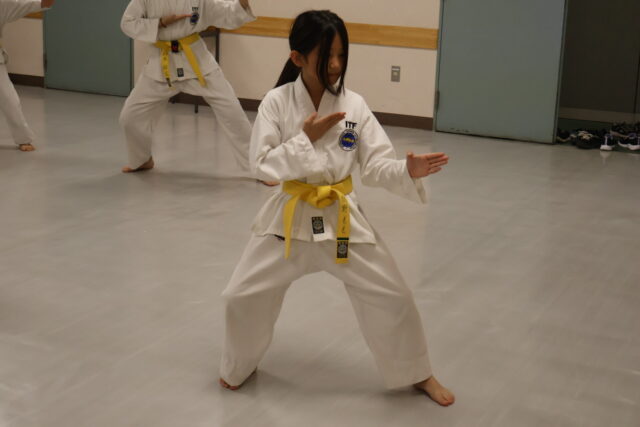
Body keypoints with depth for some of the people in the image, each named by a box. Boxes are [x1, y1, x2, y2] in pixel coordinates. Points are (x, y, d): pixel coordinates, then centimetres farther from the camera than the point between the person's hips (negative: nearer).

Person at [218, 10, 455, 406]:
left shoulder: (354, 105, -6)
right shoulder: (277, 102, -9)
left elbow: (376, 164, -7)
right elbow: (263, 165, -13)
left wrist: (408, 171, -27)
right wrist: (306, 138, -21)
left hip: (343, 218, 1)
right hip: (291, 216, 0)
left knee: (392, 297, 1)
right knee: (243, 296, 1)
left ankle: (418, 373, 25)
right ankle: (240, 366, 31)